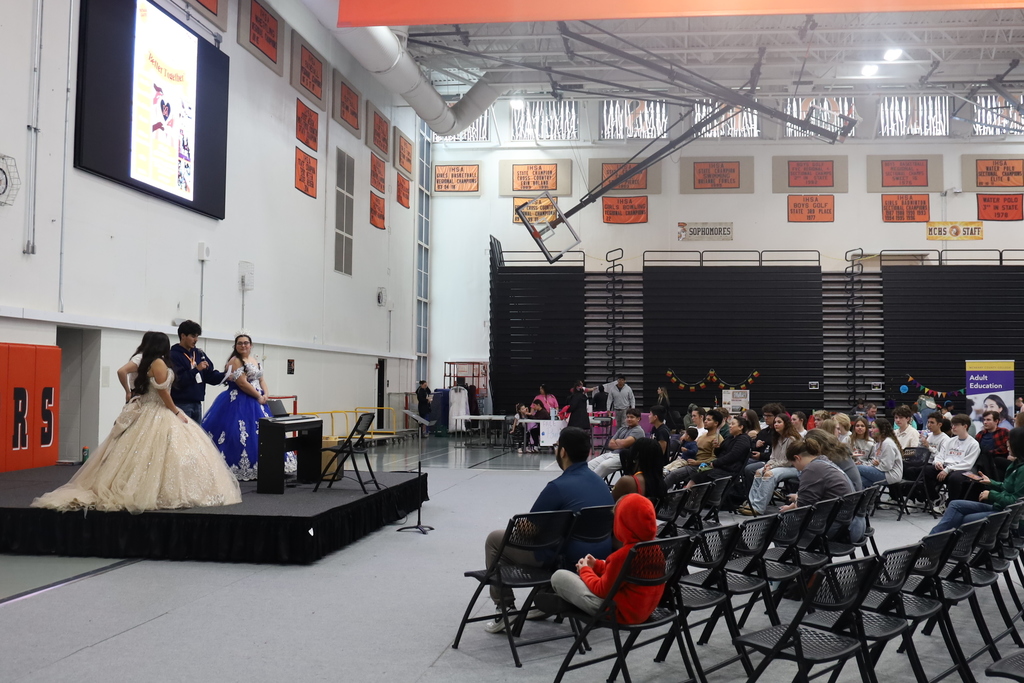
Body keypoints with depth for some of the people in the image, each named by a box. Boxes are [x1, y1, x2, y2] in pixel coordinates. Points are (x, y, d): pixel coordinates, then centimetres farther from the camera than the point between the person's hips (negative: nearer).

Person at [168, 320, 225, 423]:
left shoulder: (199, 353, 12)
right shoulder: (174, 355, -9)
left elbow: (210, 375, 10)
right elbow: (177, 381, -18)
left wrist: (224, 376, -7)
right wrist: (196, 369, -20)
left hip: (197, 403, 7)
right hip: (181, 404, -7)